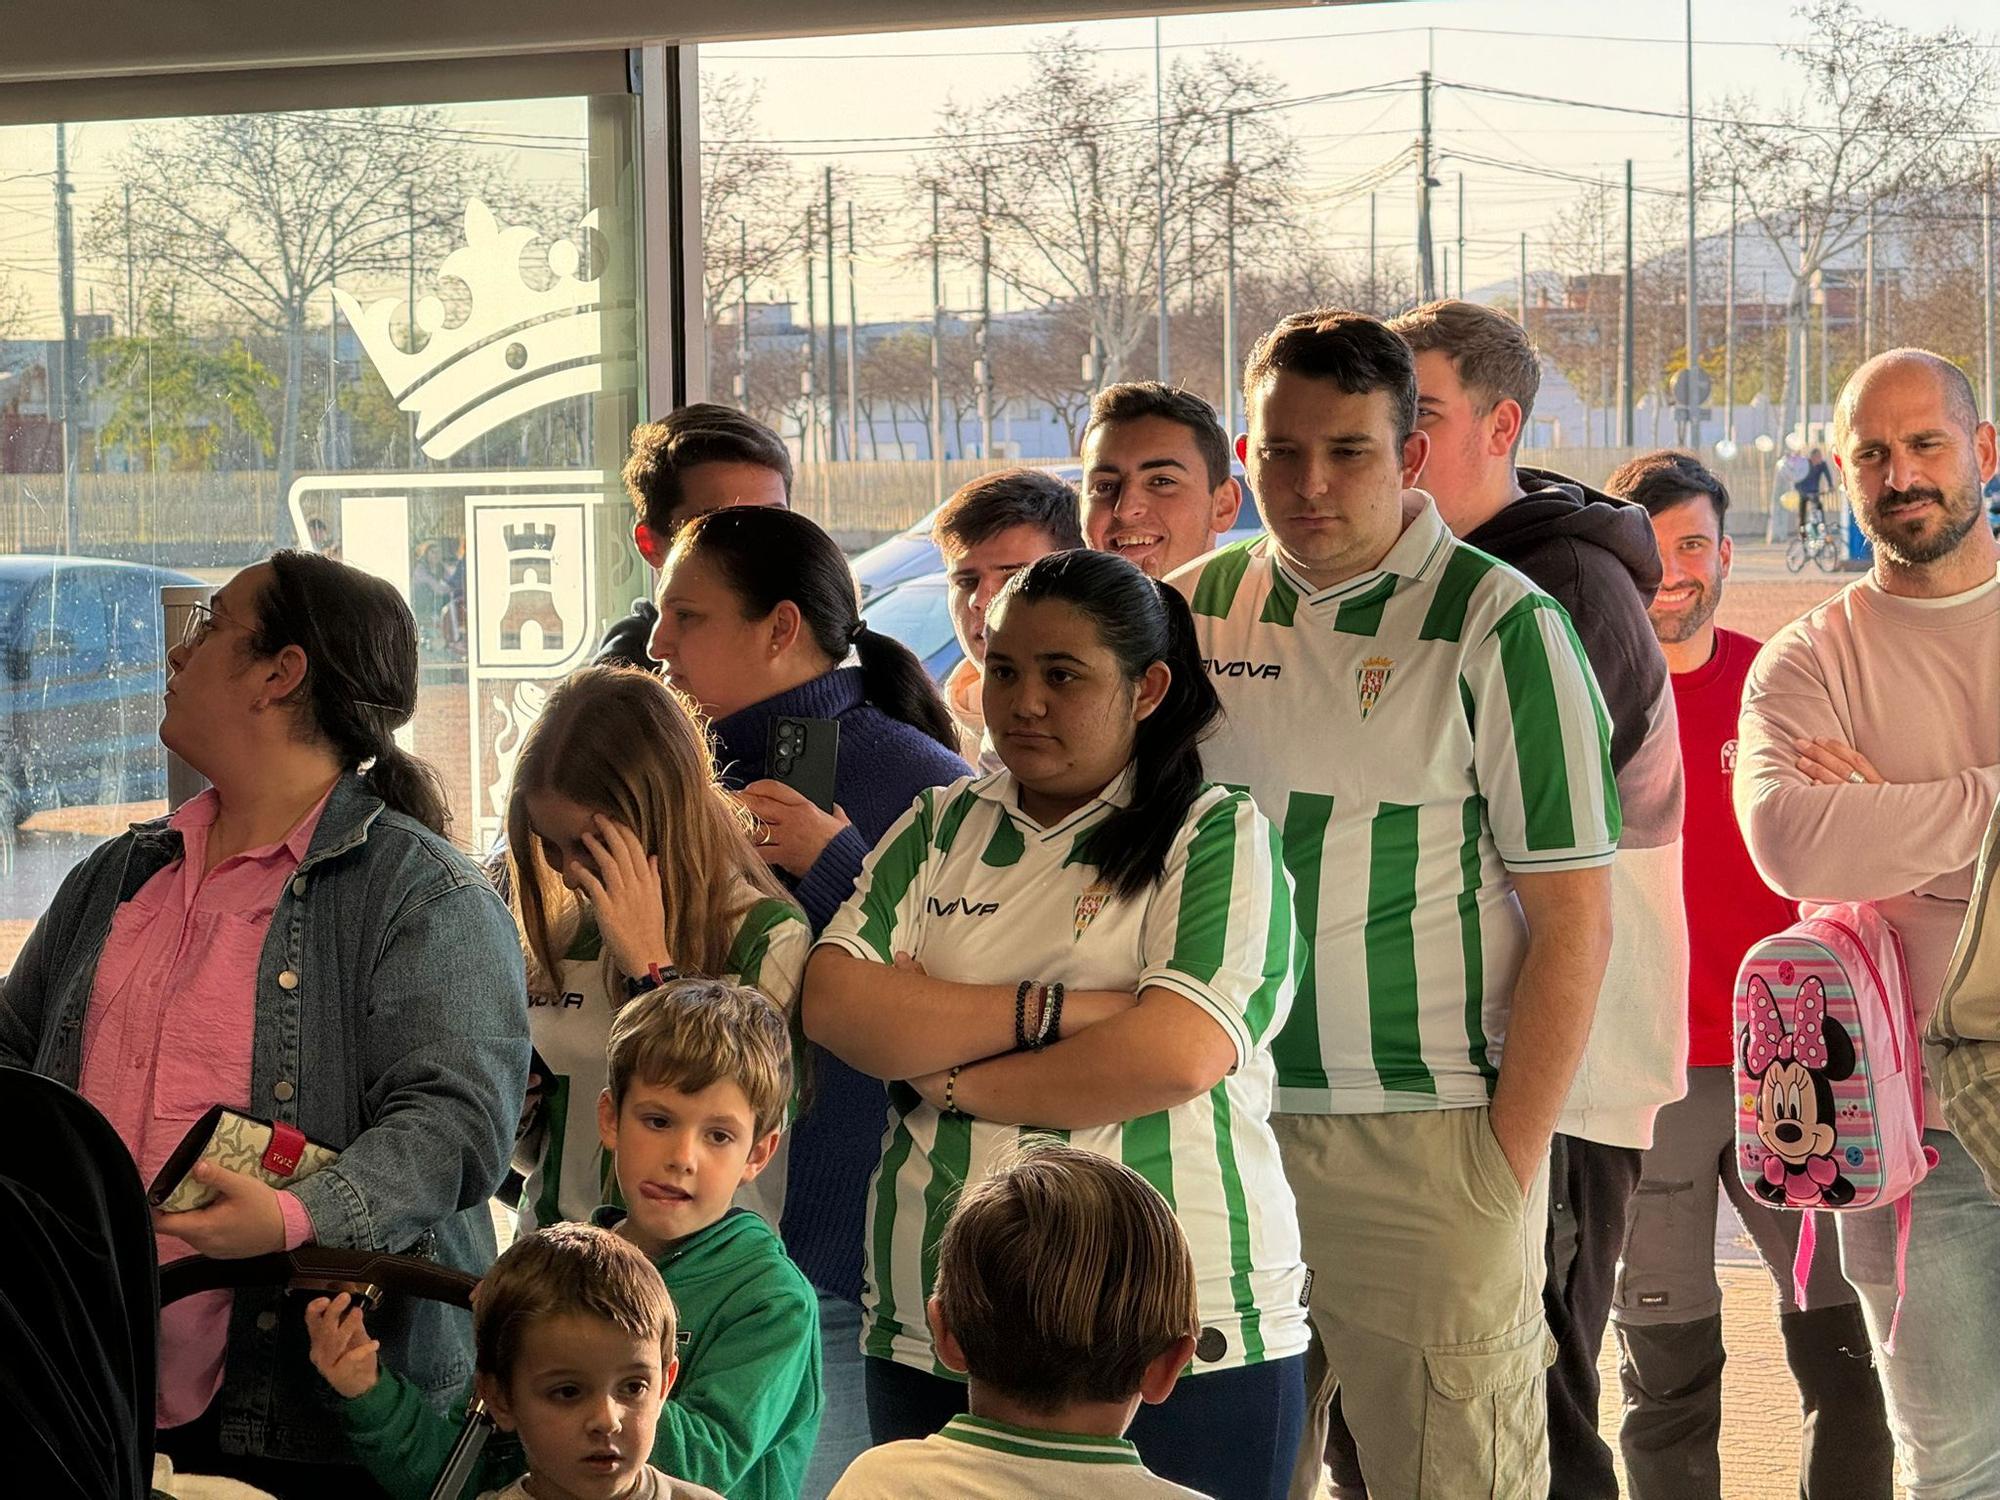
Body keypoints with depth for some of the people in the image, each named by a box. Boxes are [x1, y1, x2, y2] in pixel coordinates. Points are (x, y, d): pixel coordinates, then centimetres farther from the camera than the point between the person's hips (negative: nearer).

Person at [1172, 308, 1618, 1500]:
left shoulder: (1500, 628, -7)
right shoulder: (1191, 613, 7)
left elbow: (1575, 919, -8)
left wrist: (1507, 1165, -12)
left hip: (1425, 1143, -4)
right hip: (1223, 1130, 4)